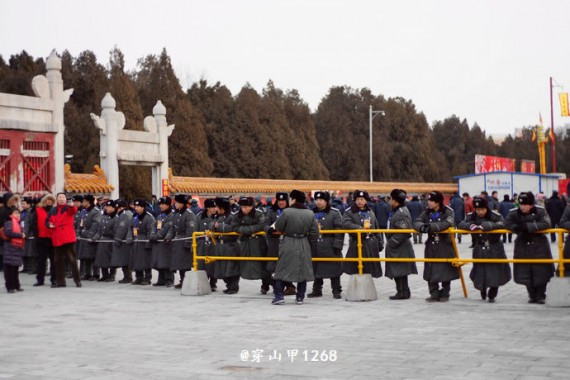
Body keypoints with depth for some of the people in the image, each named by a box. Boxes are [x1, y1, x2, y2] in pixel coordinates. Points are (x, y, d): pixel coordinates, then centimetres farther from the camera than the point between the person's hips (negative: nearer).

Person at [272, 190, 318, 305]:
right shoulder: (310, 214, -1)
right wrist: (310, 245, 14)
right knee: (303, 270, 12)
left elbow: (278, 227, -5)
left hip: (288, 245, -3)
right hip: (304, 246, 3)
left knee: (281, 270, 6)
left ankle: (279, 296, 0)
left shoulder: (286, 212, -14)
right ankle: (300, 297, 14)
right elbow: (314, 232, 2)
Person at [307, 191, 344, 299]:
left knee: (334, 270, -1)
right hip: (315, 247, 5)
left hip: (330, 247, -5)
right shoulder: (312, 213, 12)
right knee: (316, 269, 11)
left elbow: (339, 230, -9)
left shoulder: (334, 213, -4)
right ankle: (317, 290, 21)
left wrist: (337, 246, -14)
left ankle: (336, 291, 6)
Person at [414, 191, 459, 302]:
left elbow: (446, 224, -24)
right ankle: (434, 294, 9)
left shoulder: (448, 212, -7)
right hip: (431, 246, 4)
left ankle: (444, 294, 16)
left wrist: (431, 226, -31)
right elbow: (417, 222, -4)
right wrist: (423, 227, -27)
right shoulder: (427, 212, 7)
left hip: (445, 246, -4)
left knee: (445, 271, 2)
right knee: (430, 272, 0)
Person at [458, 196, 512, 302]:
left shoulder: (495, 215, -12)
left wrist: (486, 226, -33)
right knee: (479, 273, 7)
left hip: (495, 250, -2)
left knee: (495, 273, -3)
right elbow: (460, 225, -9)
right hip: (479, 250, 2)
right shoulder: (471, 216, -2)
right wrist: (471, 226, -29)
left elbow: (502, 224, -27)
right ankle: (483, 291, 37)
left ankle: (492, 295, 18)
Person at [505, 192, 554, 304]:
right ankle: (532, 296, 17)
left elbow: (546, 223, -23)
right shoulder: (514, 213, -4)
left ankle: (541, 296, 14)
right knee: (525, 273, 2)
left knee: (541, 272, 0)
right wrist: (519, 228, -27)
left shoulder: (540, 211, -10)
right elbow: (507, 224, -9)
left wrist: (528, 226, -28)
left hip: (539, 246, -2)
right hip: (523, 246, 2)